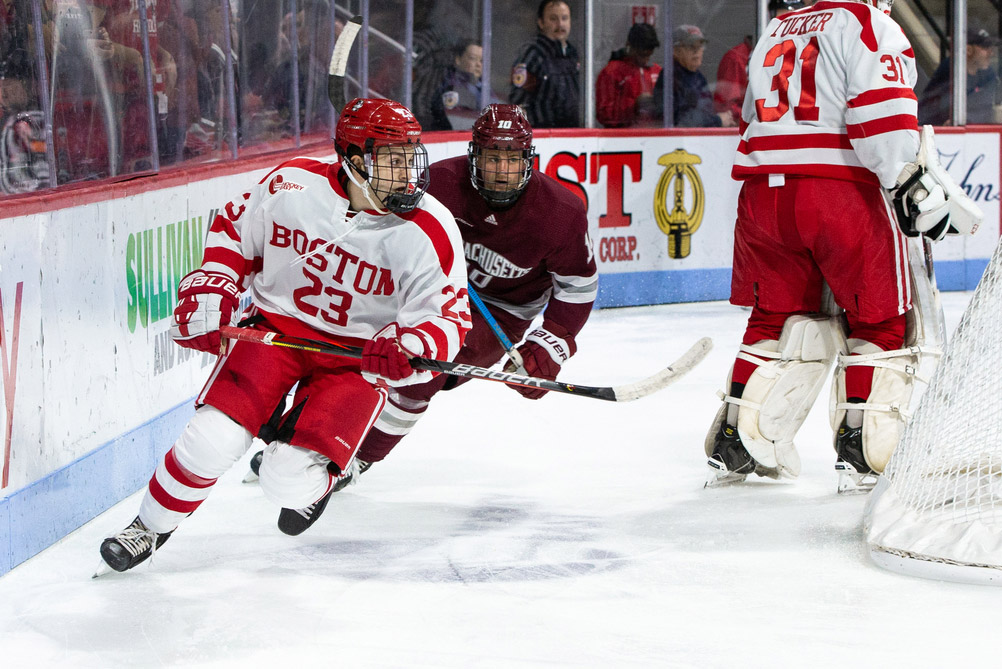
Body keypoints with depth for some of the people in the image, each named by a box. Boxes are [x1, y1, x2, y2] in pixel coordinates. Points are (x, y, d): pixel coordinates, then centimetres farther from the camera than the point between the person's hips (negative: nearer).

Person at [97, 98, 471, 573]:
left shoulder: (430, 233, -17)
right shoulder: (292, 185, -12)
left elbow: (448, 318, -14)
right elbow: (234, 230, 6)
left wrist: (407, 348, -33)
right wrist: (211, 291, -4)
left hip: (358, 355, -1)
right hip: (276, 327, 1)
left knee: (288, 484, -16)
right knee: (212, 441, -16)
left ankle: (311, 480, 23)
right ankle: (151, 525, 12)